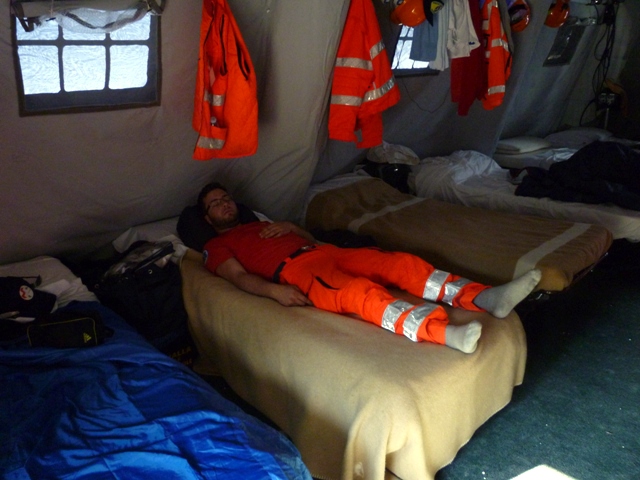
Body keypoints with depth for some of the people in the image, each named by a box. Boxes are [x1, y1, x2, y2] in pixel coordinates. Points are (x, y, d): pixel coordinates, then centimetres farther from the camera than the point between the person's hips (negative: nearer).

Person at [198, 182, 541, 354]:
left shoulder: (260, 224, 36)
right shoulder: (216, 247, 18)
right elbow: (239, 277, -3)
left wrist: (290, 227, 9)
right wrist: (274, 290, -22)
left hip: (324, 251, 7)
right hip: (295, 270, -7)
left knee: (400, 262, -16)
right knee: (362, 292, -36)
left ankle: (484, 297, -28)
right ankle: (444, 332, -57)